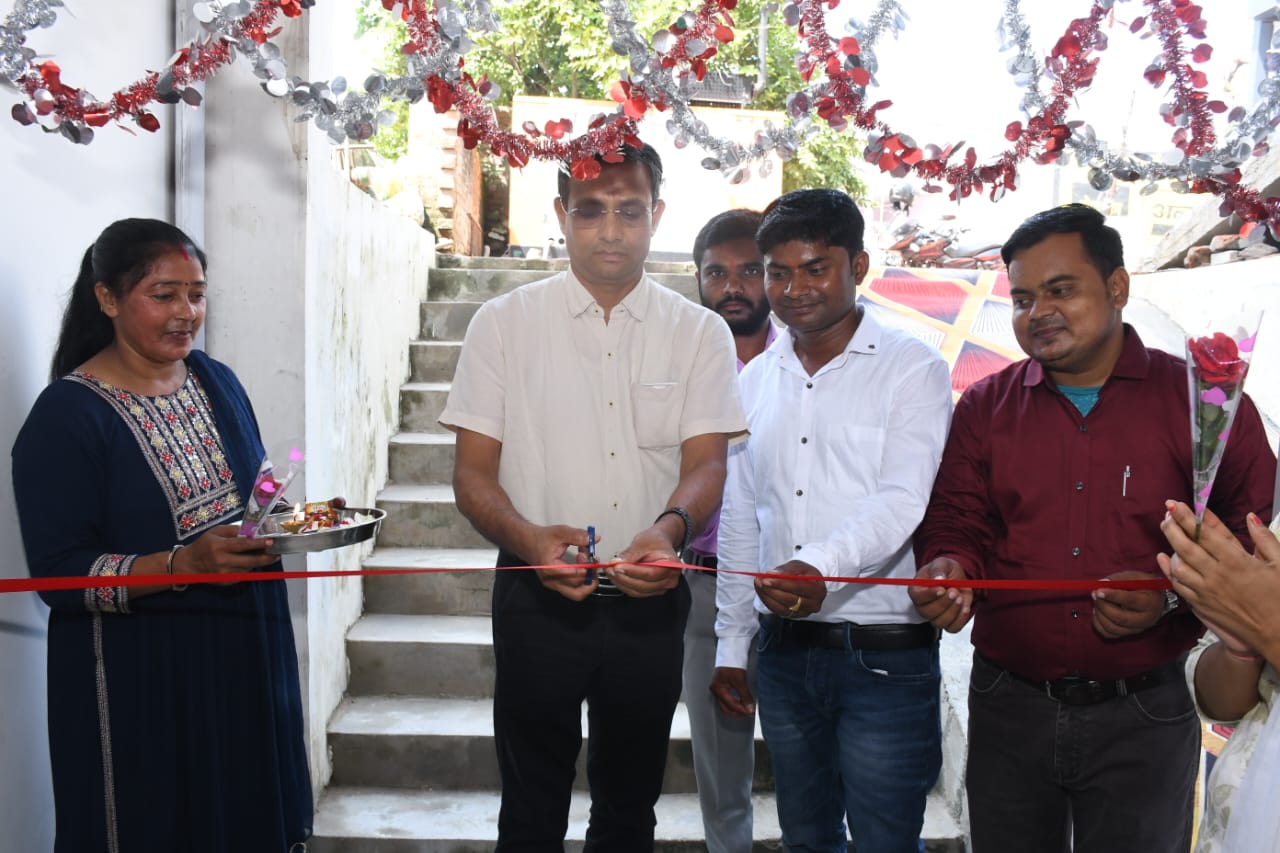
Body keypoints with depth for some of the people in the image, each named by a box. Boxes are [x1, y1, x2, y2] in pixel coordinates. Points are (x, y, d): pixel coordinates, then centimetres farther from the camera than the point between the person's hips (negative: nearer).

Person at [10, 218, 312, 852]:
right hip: (140, 681, -5)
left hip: (245, 656, 6)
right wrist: (184, 564, -28)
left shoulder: (218, 382, 6)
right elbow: (59, 574, -15)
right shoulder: (66, 414, -12)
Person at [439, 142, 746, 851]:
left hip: (649, 600, 2)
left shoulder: (700, 333, 2)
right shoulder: (503, 324, -1)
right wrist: (528, 540, -22)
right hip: (537, 597, -1)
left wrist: (670, 528, -28)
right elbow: (473, 473, -2)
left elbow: (707, 461, -6)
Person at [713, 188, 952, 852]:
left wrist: (822, 564, -37)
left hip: (884, 654, -5)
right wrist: (731, 644, 13)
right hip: (783, 649, 5)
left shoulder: (911, 369, -6)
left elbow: (902, 500, -19)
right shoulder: (755, 380, 10)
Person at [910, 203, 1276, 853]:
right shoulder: (985, 408, 5)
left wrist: (1173, 597, -17)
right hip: (1009, 709, 2)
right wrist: (950, 566, -18)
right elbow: (957, 523, 3)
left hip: (1145, 718, -2)